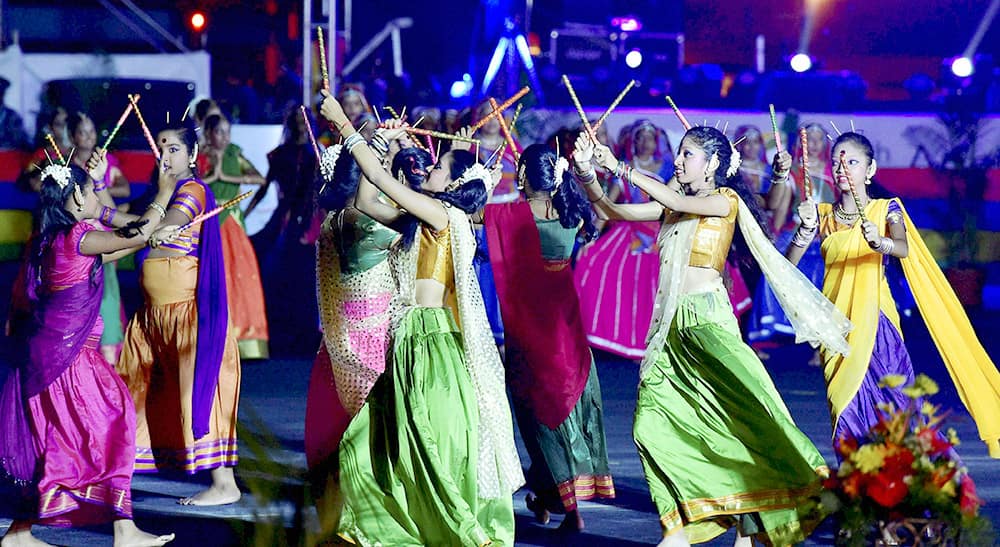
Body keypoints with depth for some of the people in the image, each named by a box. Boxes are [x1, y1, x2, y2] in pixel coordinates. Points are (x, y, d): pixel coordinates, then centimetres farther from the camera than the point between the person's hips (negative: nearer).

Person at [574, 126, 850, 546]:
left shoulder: (726, 200, 0)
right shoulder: (672, 205, 15)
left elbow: (677, 203, -15)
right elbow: (615, 212, 14)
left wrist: (620, 168, -15)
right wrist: (588, 173, -1)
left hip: (708, 319, -6)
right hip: (671, 324, 6)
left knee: (744, 413, -19)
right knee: (651, 424, -4)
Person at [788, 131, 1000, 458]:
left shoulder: (885, 209, 3)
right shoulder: (822, 214, 10)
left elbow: (904, 248, -18)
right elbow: (789, 263, 1)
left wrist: (881, 243, -41)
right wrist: (806, 229, -16)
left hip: (874, 320, -3)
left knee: (893, 401, -13)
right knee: (846, 410, -2)